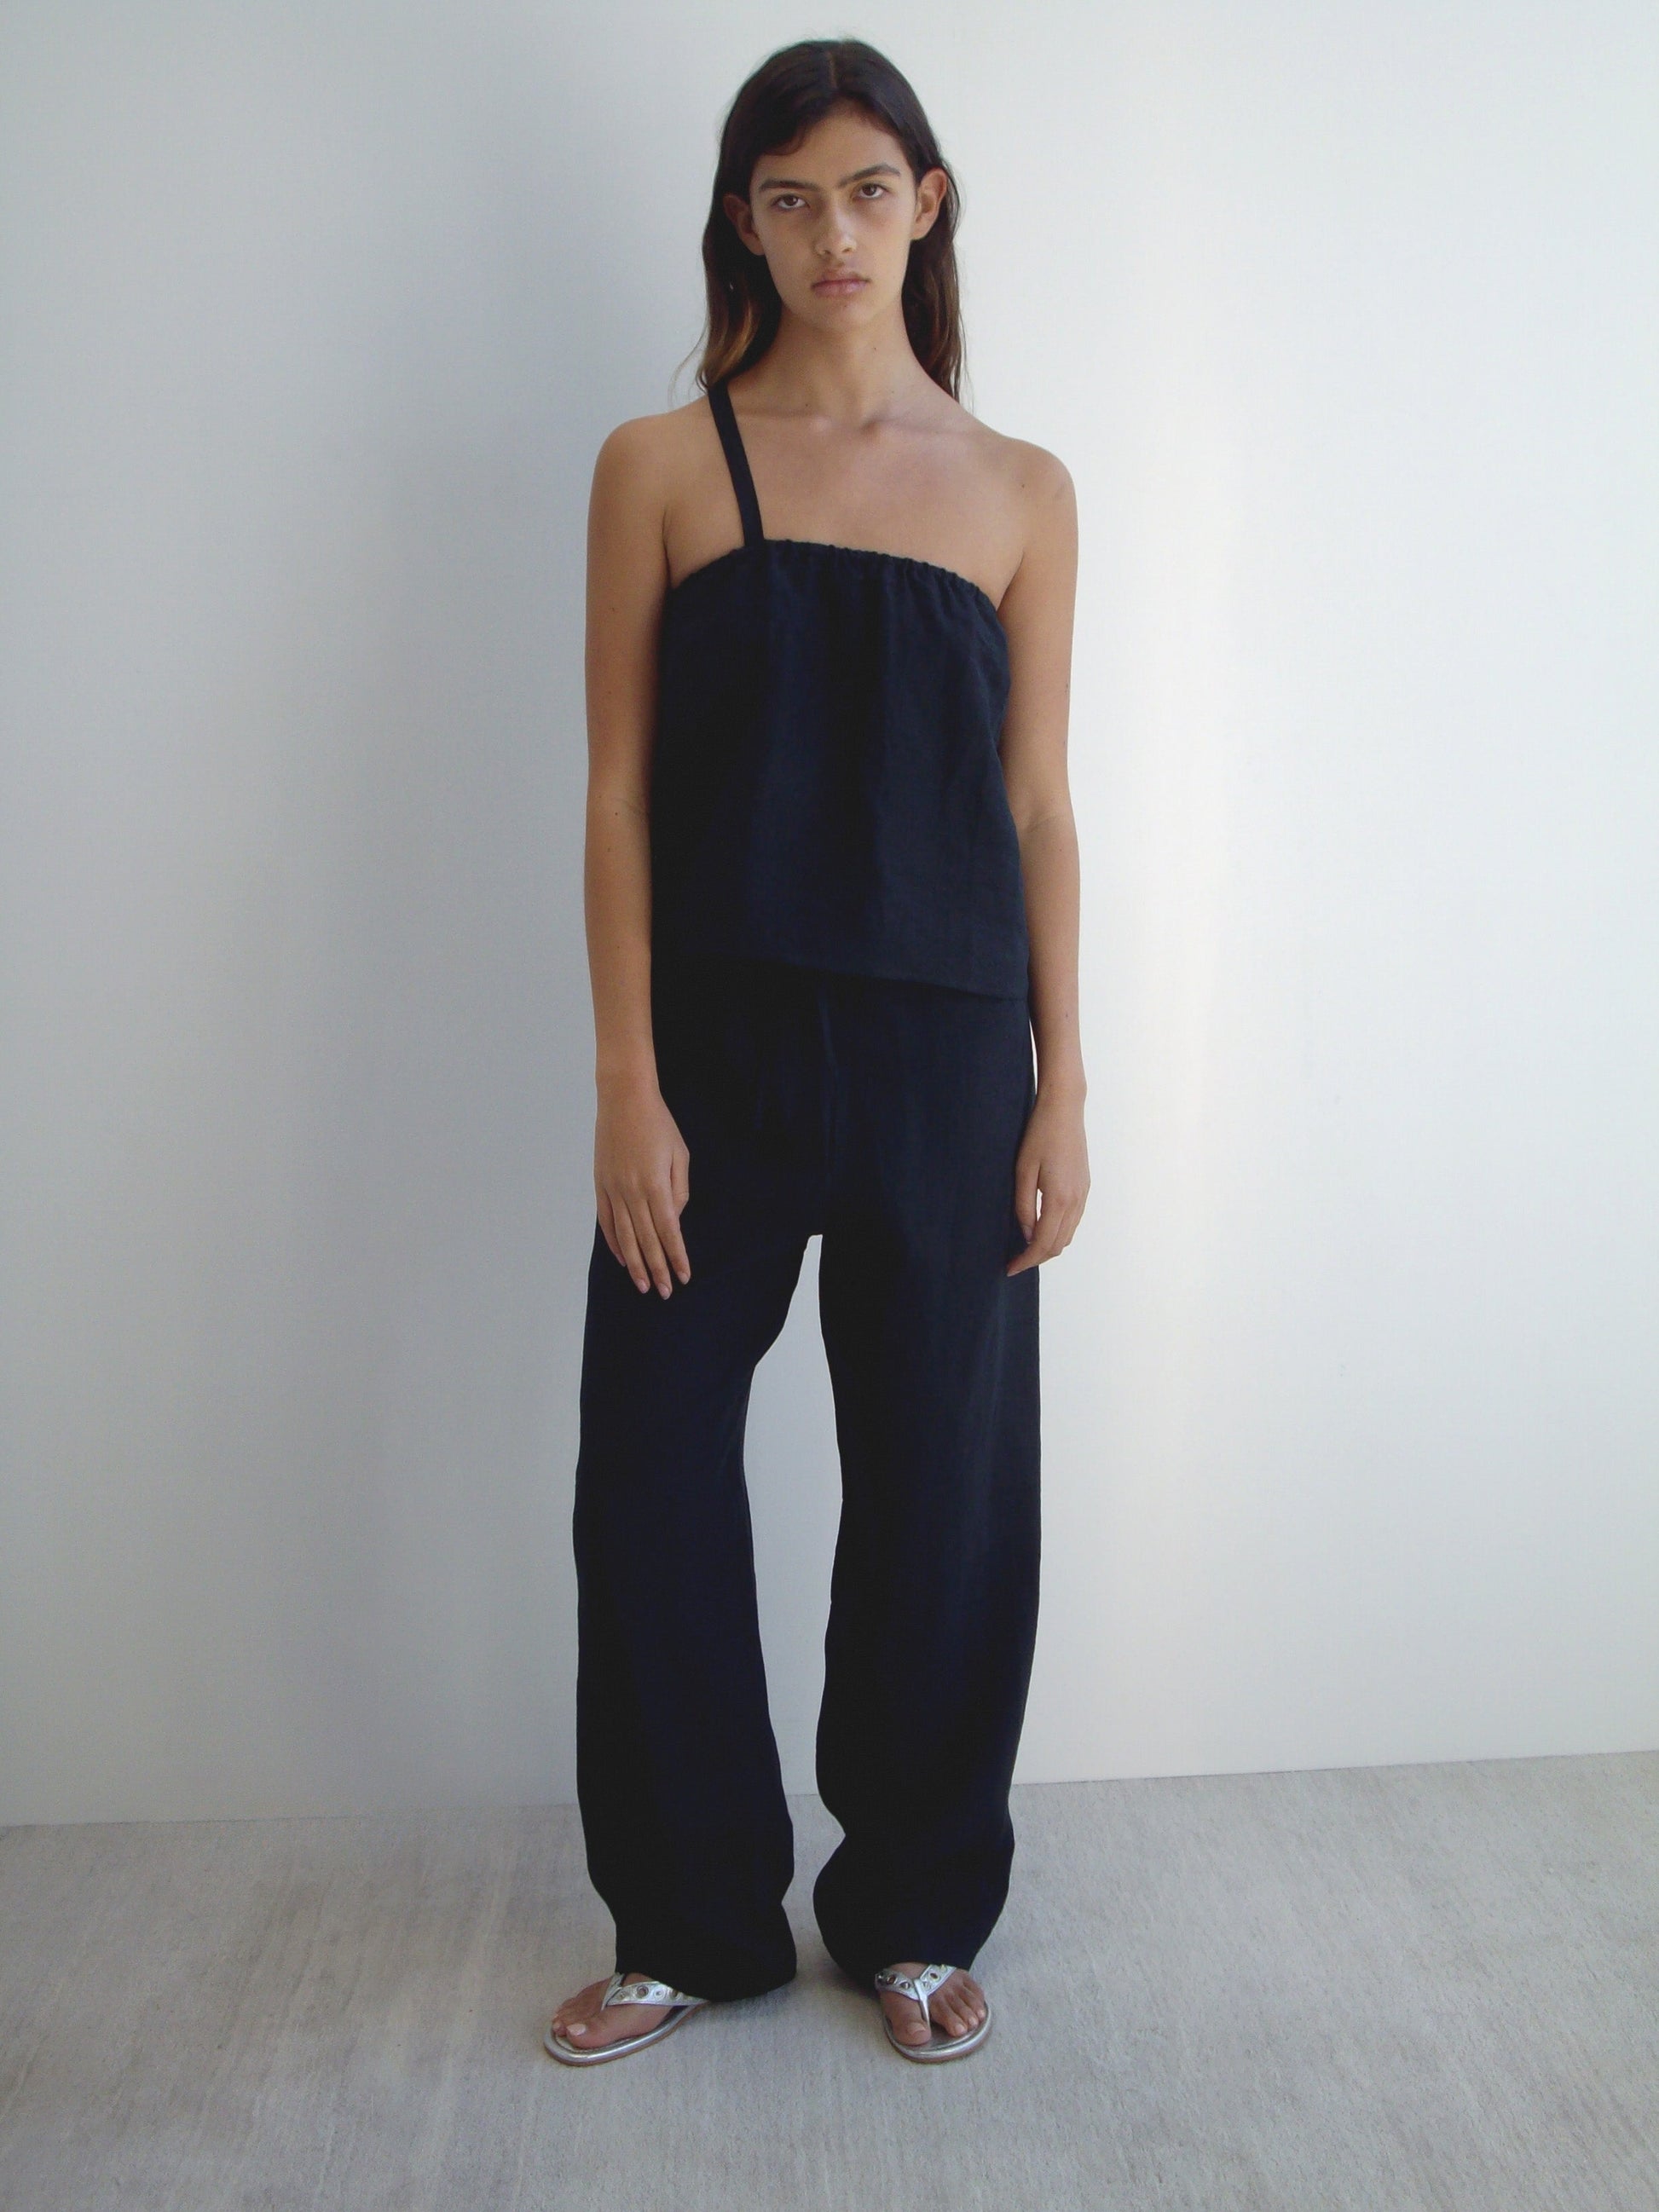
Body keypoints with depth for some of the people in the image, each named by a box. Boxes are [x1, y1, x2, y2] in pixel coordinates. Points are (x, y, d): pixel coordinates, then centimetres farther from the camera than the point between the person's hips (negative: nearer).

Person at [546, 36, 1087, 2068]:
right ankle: (692, 1923, 27)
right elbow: (618, 790, 0)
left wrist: (1062, 1095, 2)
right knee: (650, 1476, 4)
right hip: (715, 1043, 0)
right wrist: (626, 1087, -7)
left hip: (943, 1059, 1)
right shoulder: (660, 467, 4)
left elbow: (1037, 806, 7)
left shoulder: (1019, 492, 8)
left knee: (943, 1494, 8)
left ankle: (914, 1914, 30)